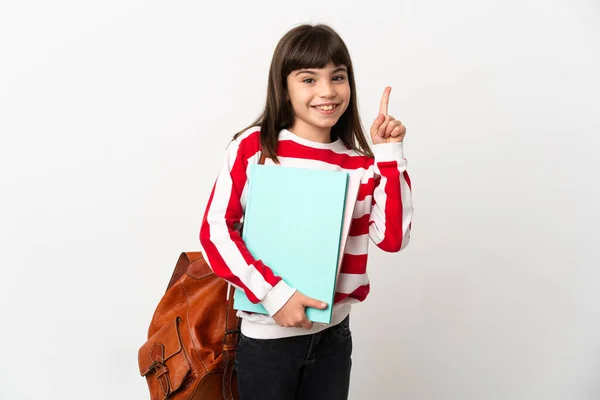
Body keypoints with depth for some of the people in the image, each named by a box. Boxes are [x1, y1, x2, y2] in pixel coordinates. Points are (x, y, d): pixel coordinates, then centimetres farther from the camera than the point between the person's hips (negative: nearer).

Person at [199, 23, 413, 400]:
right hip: (267, 336, -3)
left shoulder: (361, 163, 0)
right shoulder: (253, 146, -9)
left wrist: (389, 155, -11)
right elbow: (216, 230, -11)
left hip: (333, 334, 3)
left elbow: (393, 238, -8)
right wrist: (273, 293, -20)